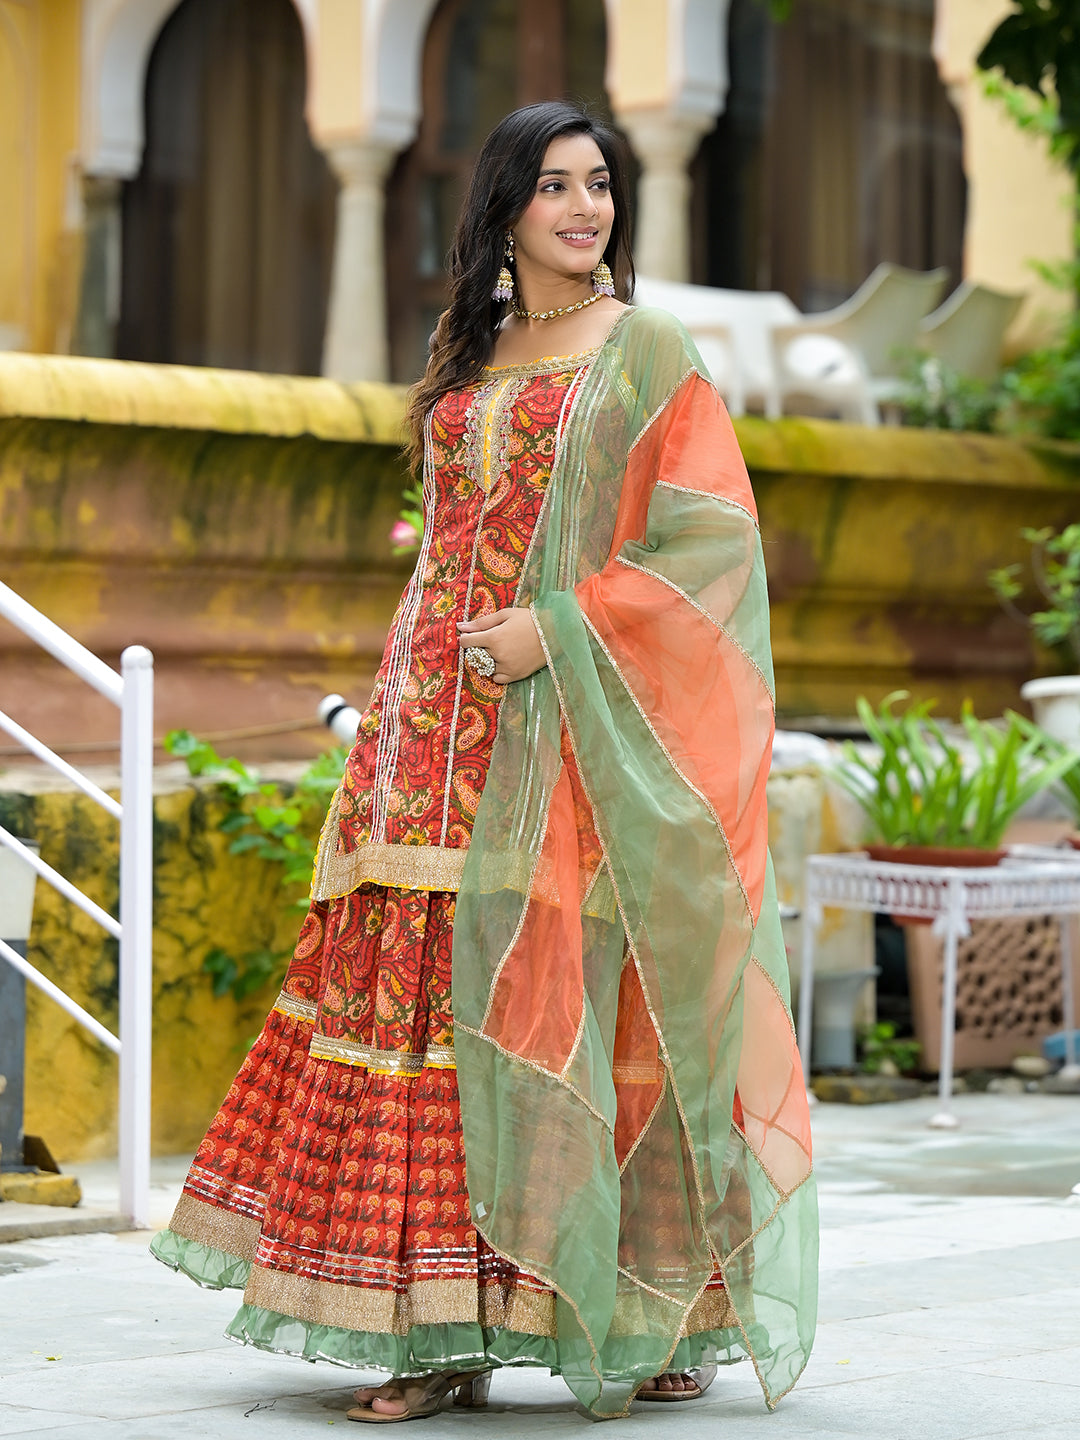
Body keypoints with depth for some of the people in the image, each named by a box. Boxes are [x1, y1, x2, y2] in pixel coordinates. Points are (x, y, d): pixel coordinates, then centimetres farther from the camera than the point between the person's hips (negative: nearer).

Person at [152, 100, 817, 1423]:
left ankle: (665, 1315, 3)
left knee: (564, 997, -9)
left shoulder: (648, 355, 1)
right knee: (429, 994, -2)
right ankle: (451, 1330, 1)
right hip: (445, 735, 6)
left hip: (575, 722, -5)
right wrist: (400, 709, 14)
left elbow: (711, 541, -7)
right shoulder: (465, 361, 18)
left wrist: (556, 629, -16)